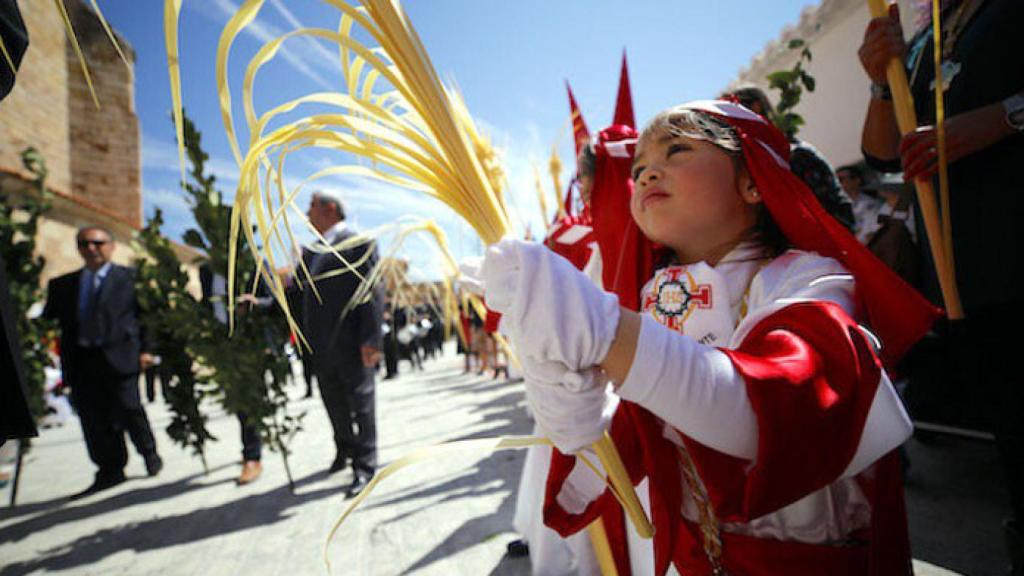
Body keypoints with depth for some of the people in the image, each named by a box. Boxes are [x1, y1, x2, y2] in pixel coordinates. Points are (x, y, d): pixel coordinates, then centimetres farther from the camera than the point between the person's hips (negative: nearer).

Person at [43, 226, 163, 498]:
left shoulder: (130, 278, 5)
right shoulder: (62, 285, 18)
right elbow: (49, 321, 15)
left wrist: (145, 349, -7)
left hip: (119, 355, -4)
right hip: (80, 361, 4)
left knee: (127, 408, -7)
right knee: (94, 419, 4)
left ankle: (149, 452, 18)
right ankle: (110, 471, 16)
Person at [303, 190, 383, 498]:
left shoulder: (359, 242, -8)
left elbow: (373, 293, -14)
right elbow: (306, 293, 18)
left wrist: (370, 339, -19)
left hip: (351, 343, -7)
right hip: (322, 345, 8)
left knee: (360, 403, 3)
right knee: (334, 403, 18)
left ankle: (364, 466, 14)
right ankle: (345, 450, 38)